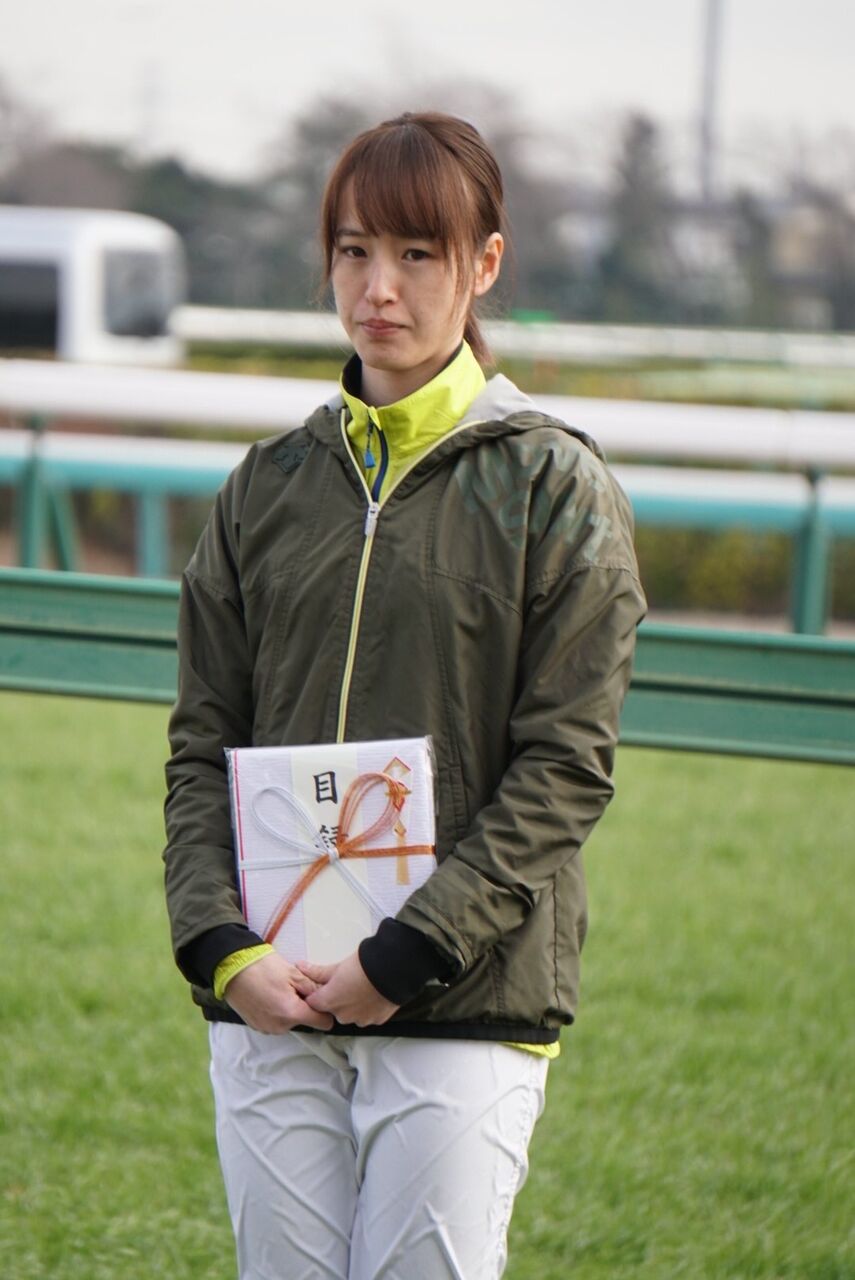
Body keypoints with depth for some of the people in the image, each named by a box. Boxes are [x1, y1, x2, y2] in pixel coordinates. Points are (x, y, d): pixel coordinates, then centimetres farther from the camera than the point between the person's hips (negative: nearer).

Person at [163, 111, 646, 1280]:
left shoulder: (554, 485, 0)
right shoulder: (271, 484, 11)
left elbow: (565, 765, -5)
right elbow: (203, 742, 10)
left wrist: (408, 955, -13)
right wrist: (221, 945, -6)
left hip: (466, 1016, -3)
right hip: (267, 1007, 3)